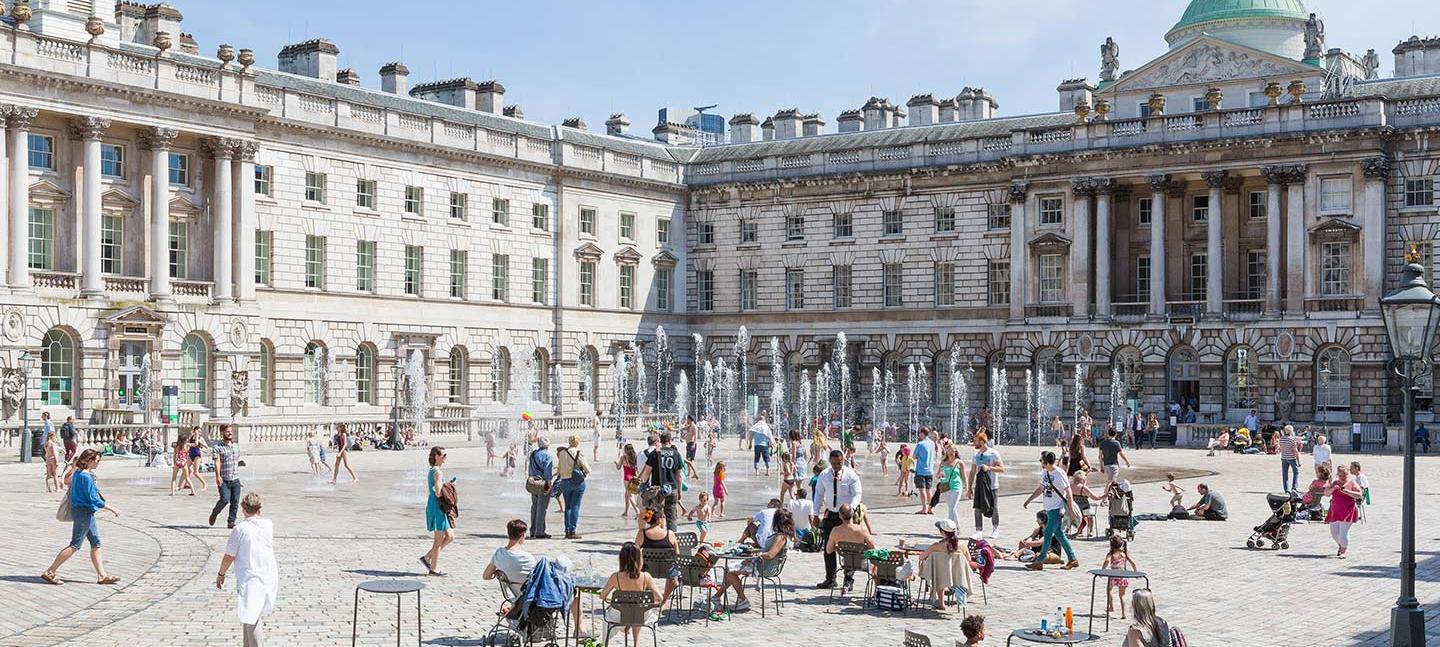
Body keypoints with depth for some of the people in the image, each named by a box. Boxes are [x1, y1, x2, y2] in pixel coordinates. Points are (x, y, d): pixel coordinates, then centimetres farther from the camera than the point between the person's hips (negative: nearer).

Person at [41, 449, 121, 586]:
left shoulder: (78, 473, 9)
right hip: (83, 513, -10)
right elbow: (93, 499, -21)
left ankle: (102, 576, 15)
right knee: (75, 545, -4)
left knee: (96, 543, 12)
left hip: (86, 513, 10)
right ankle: (49, 572, 1)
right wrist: (111, 508, -12)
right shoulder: (86, 477, -20)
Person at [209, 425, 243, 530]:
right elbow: (217, 462, -14)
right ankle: (214, 513, 14)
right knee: (225, 500, -14)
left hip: (235, 479, 5)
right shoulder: (218, 447, -5)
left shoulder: (235, 446, 14)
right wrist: (218, 476, -24)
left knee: (235, 502, 0)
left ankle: (231, 521, 9)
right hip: (224, 480, -5)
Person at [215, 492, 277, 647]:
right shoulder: (269, 525, 1)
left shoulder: (240, 529, -13)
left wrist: (221, 574, 7)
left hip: (249, 580, -5)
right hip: (269, 578, 6)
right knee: (252, 618, 23)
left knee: (250, 621, -1)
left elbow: (229, 556, -9)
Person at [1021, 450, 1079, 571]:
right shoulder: (1045, 473, 8)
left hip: (1057, 509, -9)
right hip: (1049, 509, 9)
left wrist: (1070, 509, -16)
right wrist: (1029, 500, 20)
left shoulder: (1059, 474, -17)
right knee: (1059, 534, 12)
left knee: (1048, 534, -7)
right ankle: (1072, 559, 20)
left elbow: (1068, 491, -14)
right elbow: (1040, 488, 21)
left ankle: (1039, 562, -3)